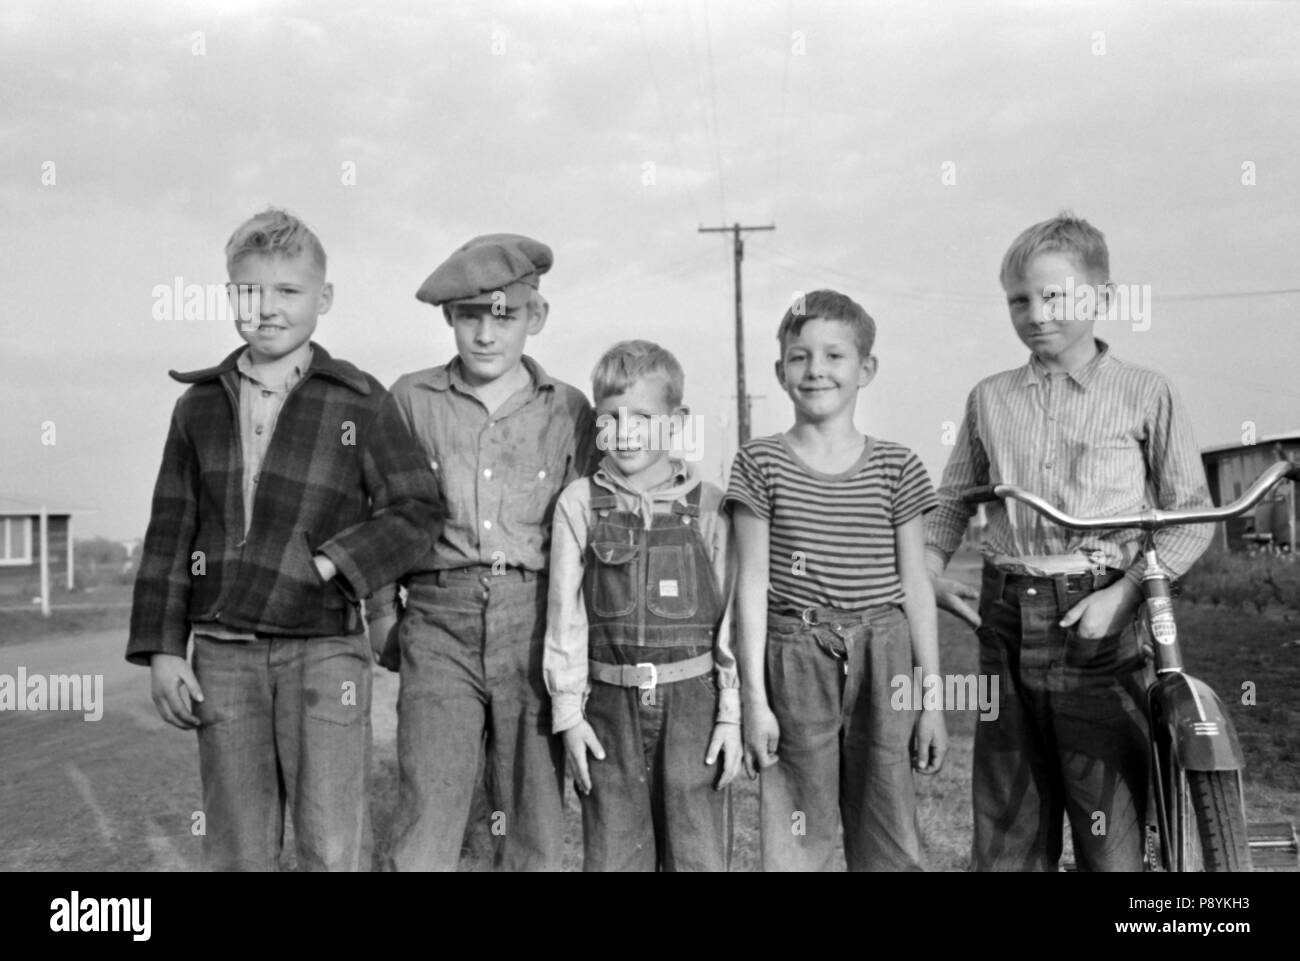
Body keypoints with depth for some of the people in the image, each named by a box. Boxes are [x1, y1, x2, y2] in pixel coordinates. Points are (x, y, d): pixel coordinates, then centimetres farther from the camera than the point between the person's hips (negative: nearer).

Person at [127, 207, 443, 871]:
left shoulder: (360, 402, -1)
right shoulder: (200, 404, 9)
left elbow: (419, 509, -1)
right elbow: (170, 533, 10)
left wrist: (331, 563, -13)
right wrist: (162, 649, 4)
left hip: (324, 647, -3)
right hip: (222, 652, 3)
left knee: (333, 852, -3)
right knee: (236, 852, 11)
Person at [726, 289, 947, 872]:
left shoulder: (896, 468, 4)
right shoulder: (762, 464, 0)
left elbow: (914, 585, 7)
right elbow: (752, 583, -1)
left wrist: (931, 697, 6)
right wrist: (753, 698, -4)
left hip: (882, 659, 2)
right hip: (796, 657, -1)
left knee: (890, 842, 8)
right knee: (796, 844, 3)